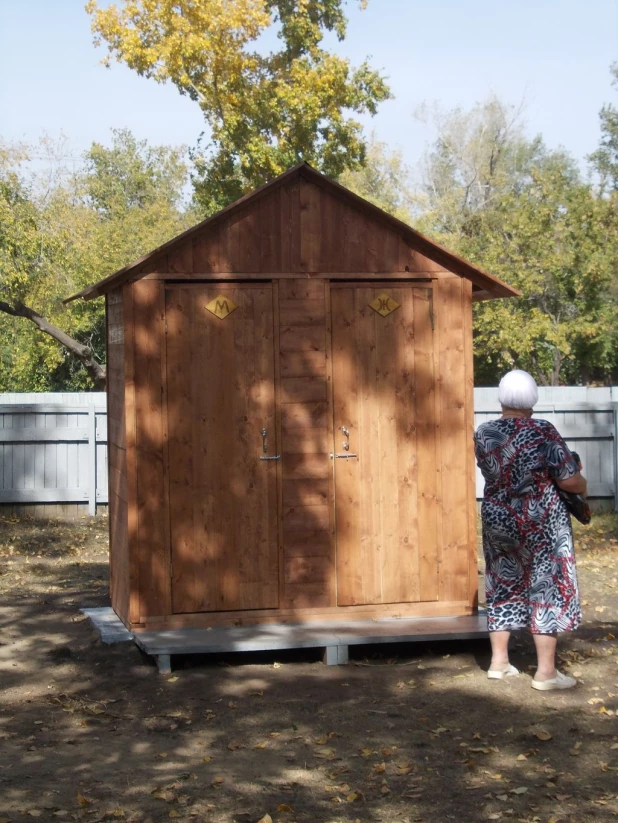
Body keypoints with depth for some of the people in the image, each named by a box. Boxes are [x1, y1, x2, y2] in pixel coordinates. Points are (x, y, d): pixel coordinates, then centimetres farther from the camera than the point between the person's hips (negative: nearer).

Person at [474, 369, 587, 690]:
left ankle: (498, 661, 20)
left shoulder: (482, 434, -2)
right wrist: (583, 486, 6)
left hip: (496, 519, 5)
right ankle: (545, 671, 4)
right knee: (547, 587, 3)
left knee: (503, 585, 16)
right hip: (541, 522, -5)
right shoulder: (542, 432, -17)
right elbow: (571, 481, -15)